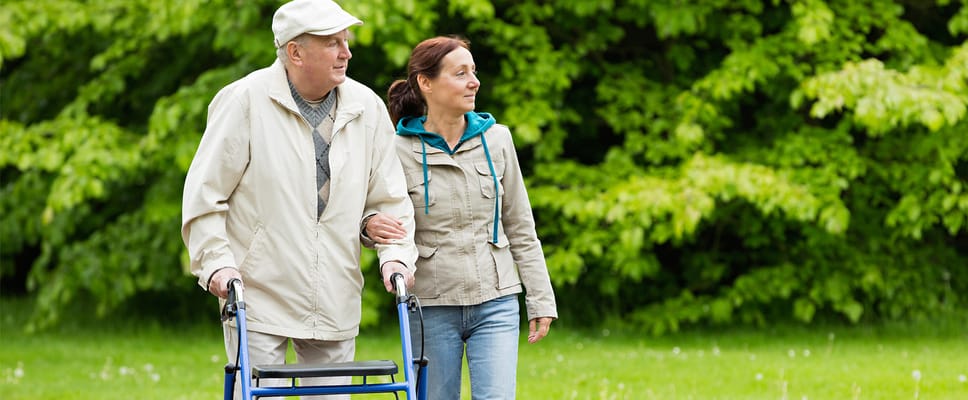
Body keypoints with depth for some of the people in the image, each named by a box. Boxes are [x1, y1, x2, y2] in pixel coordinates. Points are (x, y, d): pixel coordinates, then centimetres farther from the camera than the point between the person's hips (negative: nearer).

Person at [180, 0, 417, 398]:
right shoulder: (245, 101, -8)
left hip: (335, 304, 4)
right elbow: (204, 196, -4)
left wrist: (396, 254, -5)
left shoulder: (368, 108, 4)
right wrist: (217, 261, -14)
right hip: (258, 298, -4)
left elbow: (388, 199, 11)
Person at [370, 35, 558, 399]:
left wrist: (541, 301, 8)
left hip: (495, 304, 1)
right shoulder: (399, 151, -5)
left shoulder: (496, 140, 3)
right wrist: (371, 227, -18)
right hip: (431, 307, -1)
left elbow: (520, 229, 9)